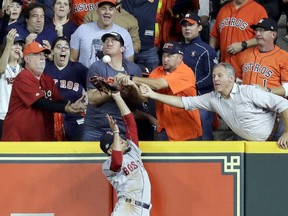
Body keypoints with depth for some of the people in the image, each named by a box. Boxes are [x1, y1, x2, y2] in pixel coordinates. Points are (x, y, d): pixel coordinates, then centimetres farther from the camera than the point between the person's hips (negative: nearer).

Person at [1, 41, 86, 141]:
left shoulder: (48, 80, 14)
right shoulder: (22, 78, -13)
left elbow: (58, 101, 3)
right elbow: (41, 103, -21)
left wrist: (72, 106, -18)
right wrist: (65, 108, -29)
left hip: (43, 135, 8)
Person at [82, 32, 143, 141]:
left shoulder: (133, 68, 5)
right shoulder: (97, 67, -4)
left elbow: (140, 100, 4)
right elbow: (92, 99, -13)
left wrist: (133, 87, -16)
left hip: (123, 129, 2)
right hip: (95, 129, -2)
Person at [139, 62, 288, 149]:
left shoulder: (248, 92, -17)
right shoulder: (213, 99, 1)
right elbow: (184, 102, 1)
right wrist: (153, 95, -6)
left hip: (273, 140, -6)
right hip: (250, 144, 6)